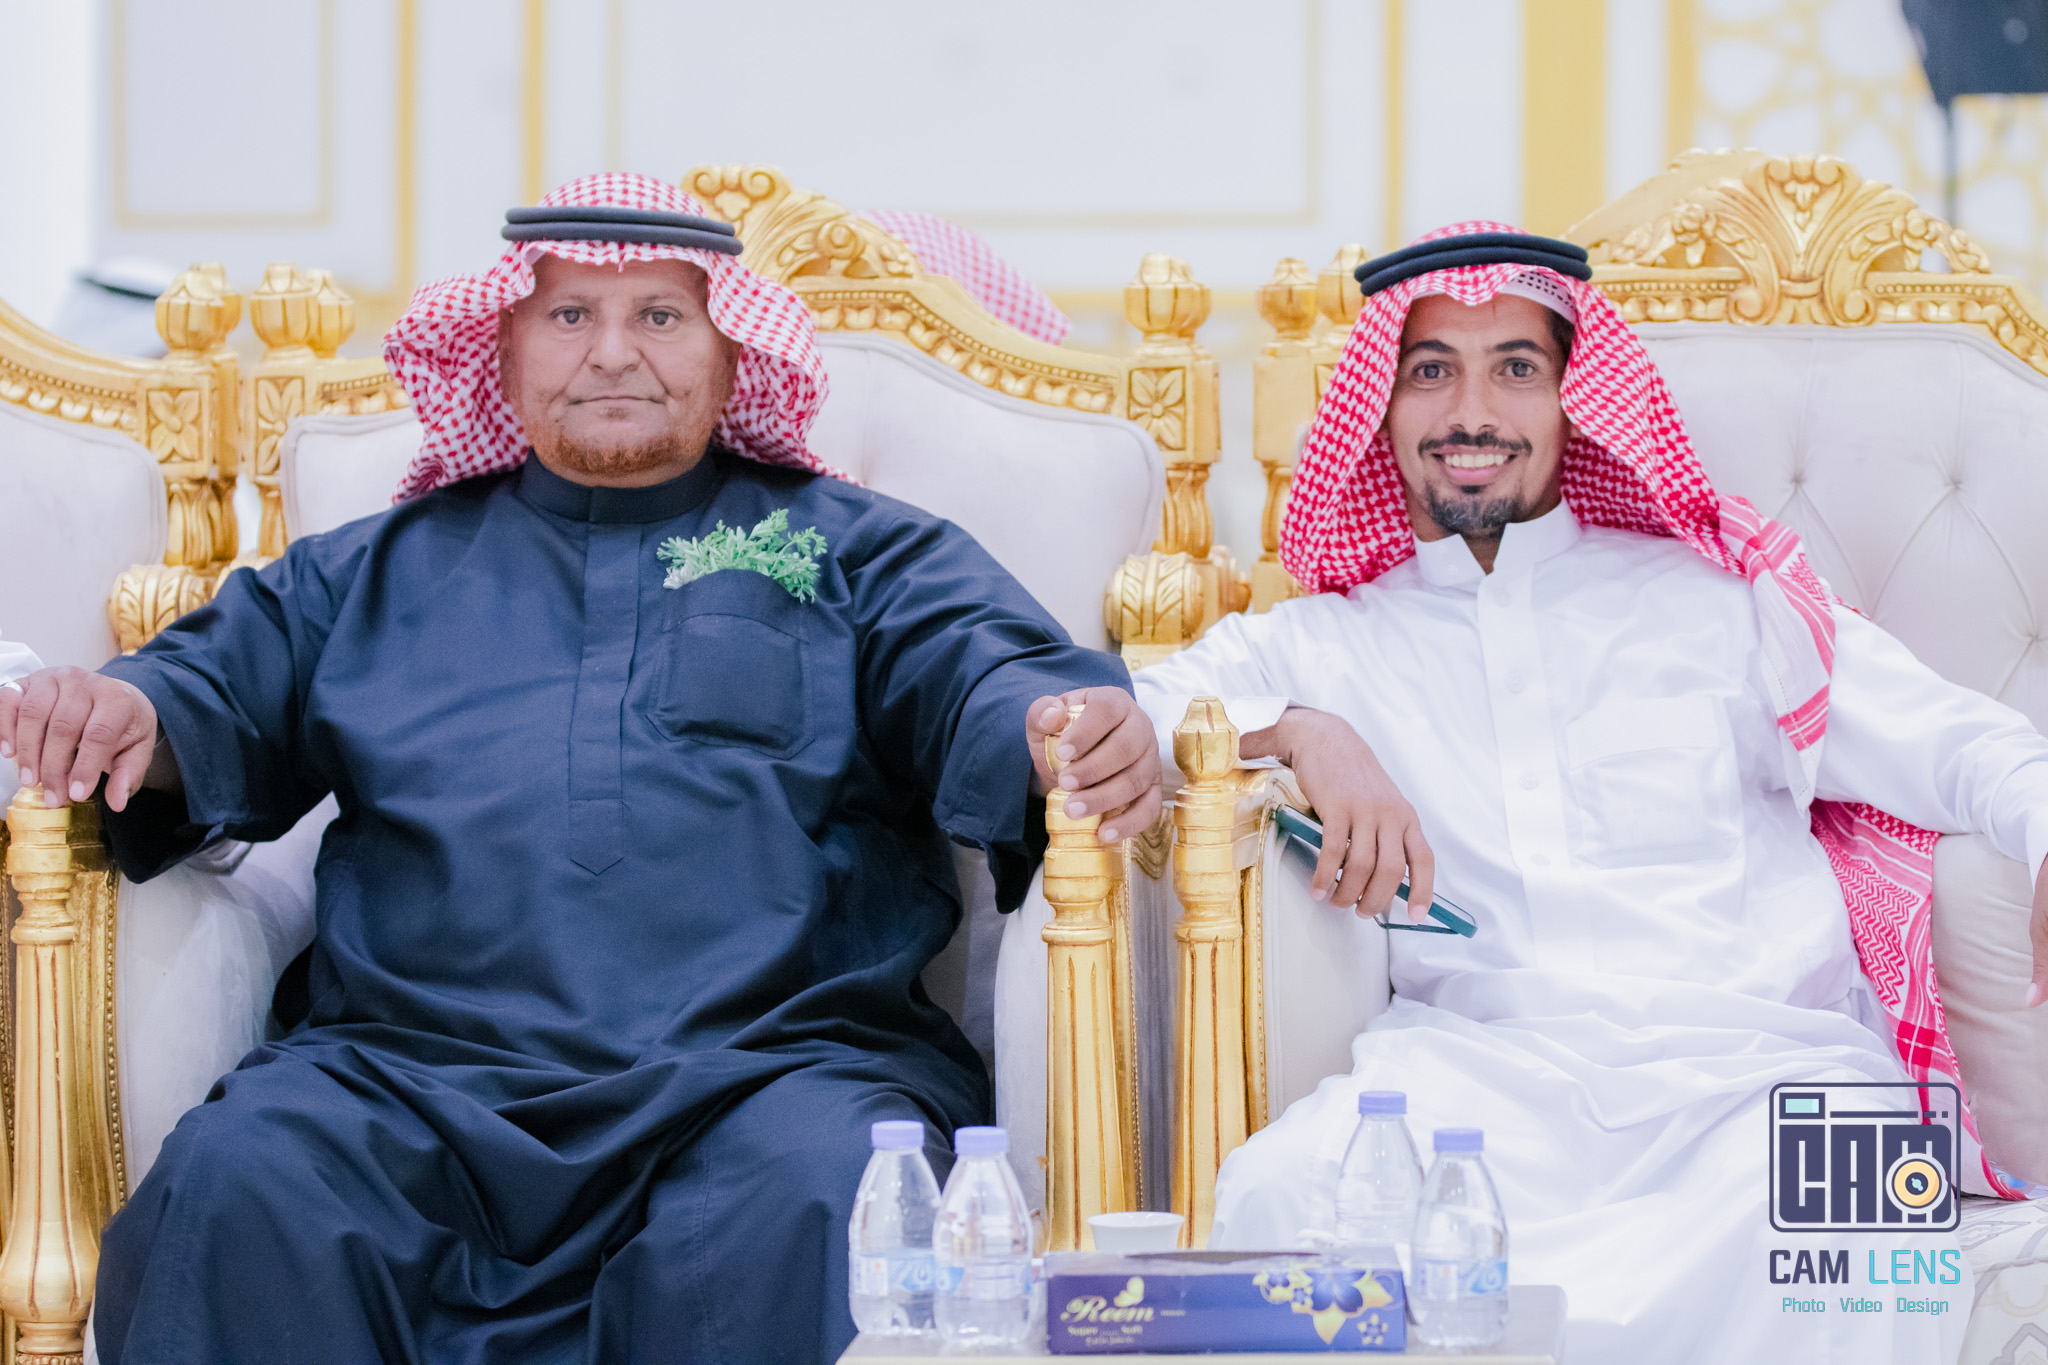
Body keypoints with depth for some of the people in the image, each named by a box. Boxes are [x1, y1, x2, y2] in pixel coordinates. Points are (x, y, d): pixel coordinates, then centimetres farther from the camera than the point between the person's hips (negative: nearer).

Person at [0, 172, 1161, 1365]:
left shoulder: (855, 552, 22)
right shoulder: (383, 570, 29)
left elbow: (981, 674, 7)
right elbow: (222, 685, 20)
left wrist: (1074, 733, -19)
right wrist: (130, 716, -6)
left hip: (776, 1062, -1)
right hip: (415, 1073, 2)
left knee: (814, 1208, -37)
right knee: (240, 1185, -30)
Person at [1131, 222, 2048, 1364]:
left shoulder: (1714, 595, 23)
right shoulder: (1319, 648, 23)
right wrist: (1295, 733, -8)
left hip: (1759, 1060, 0)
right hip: (1481, 1066, 0)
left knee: (1856, 1240, -37)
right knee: (1284, 1199, -34)